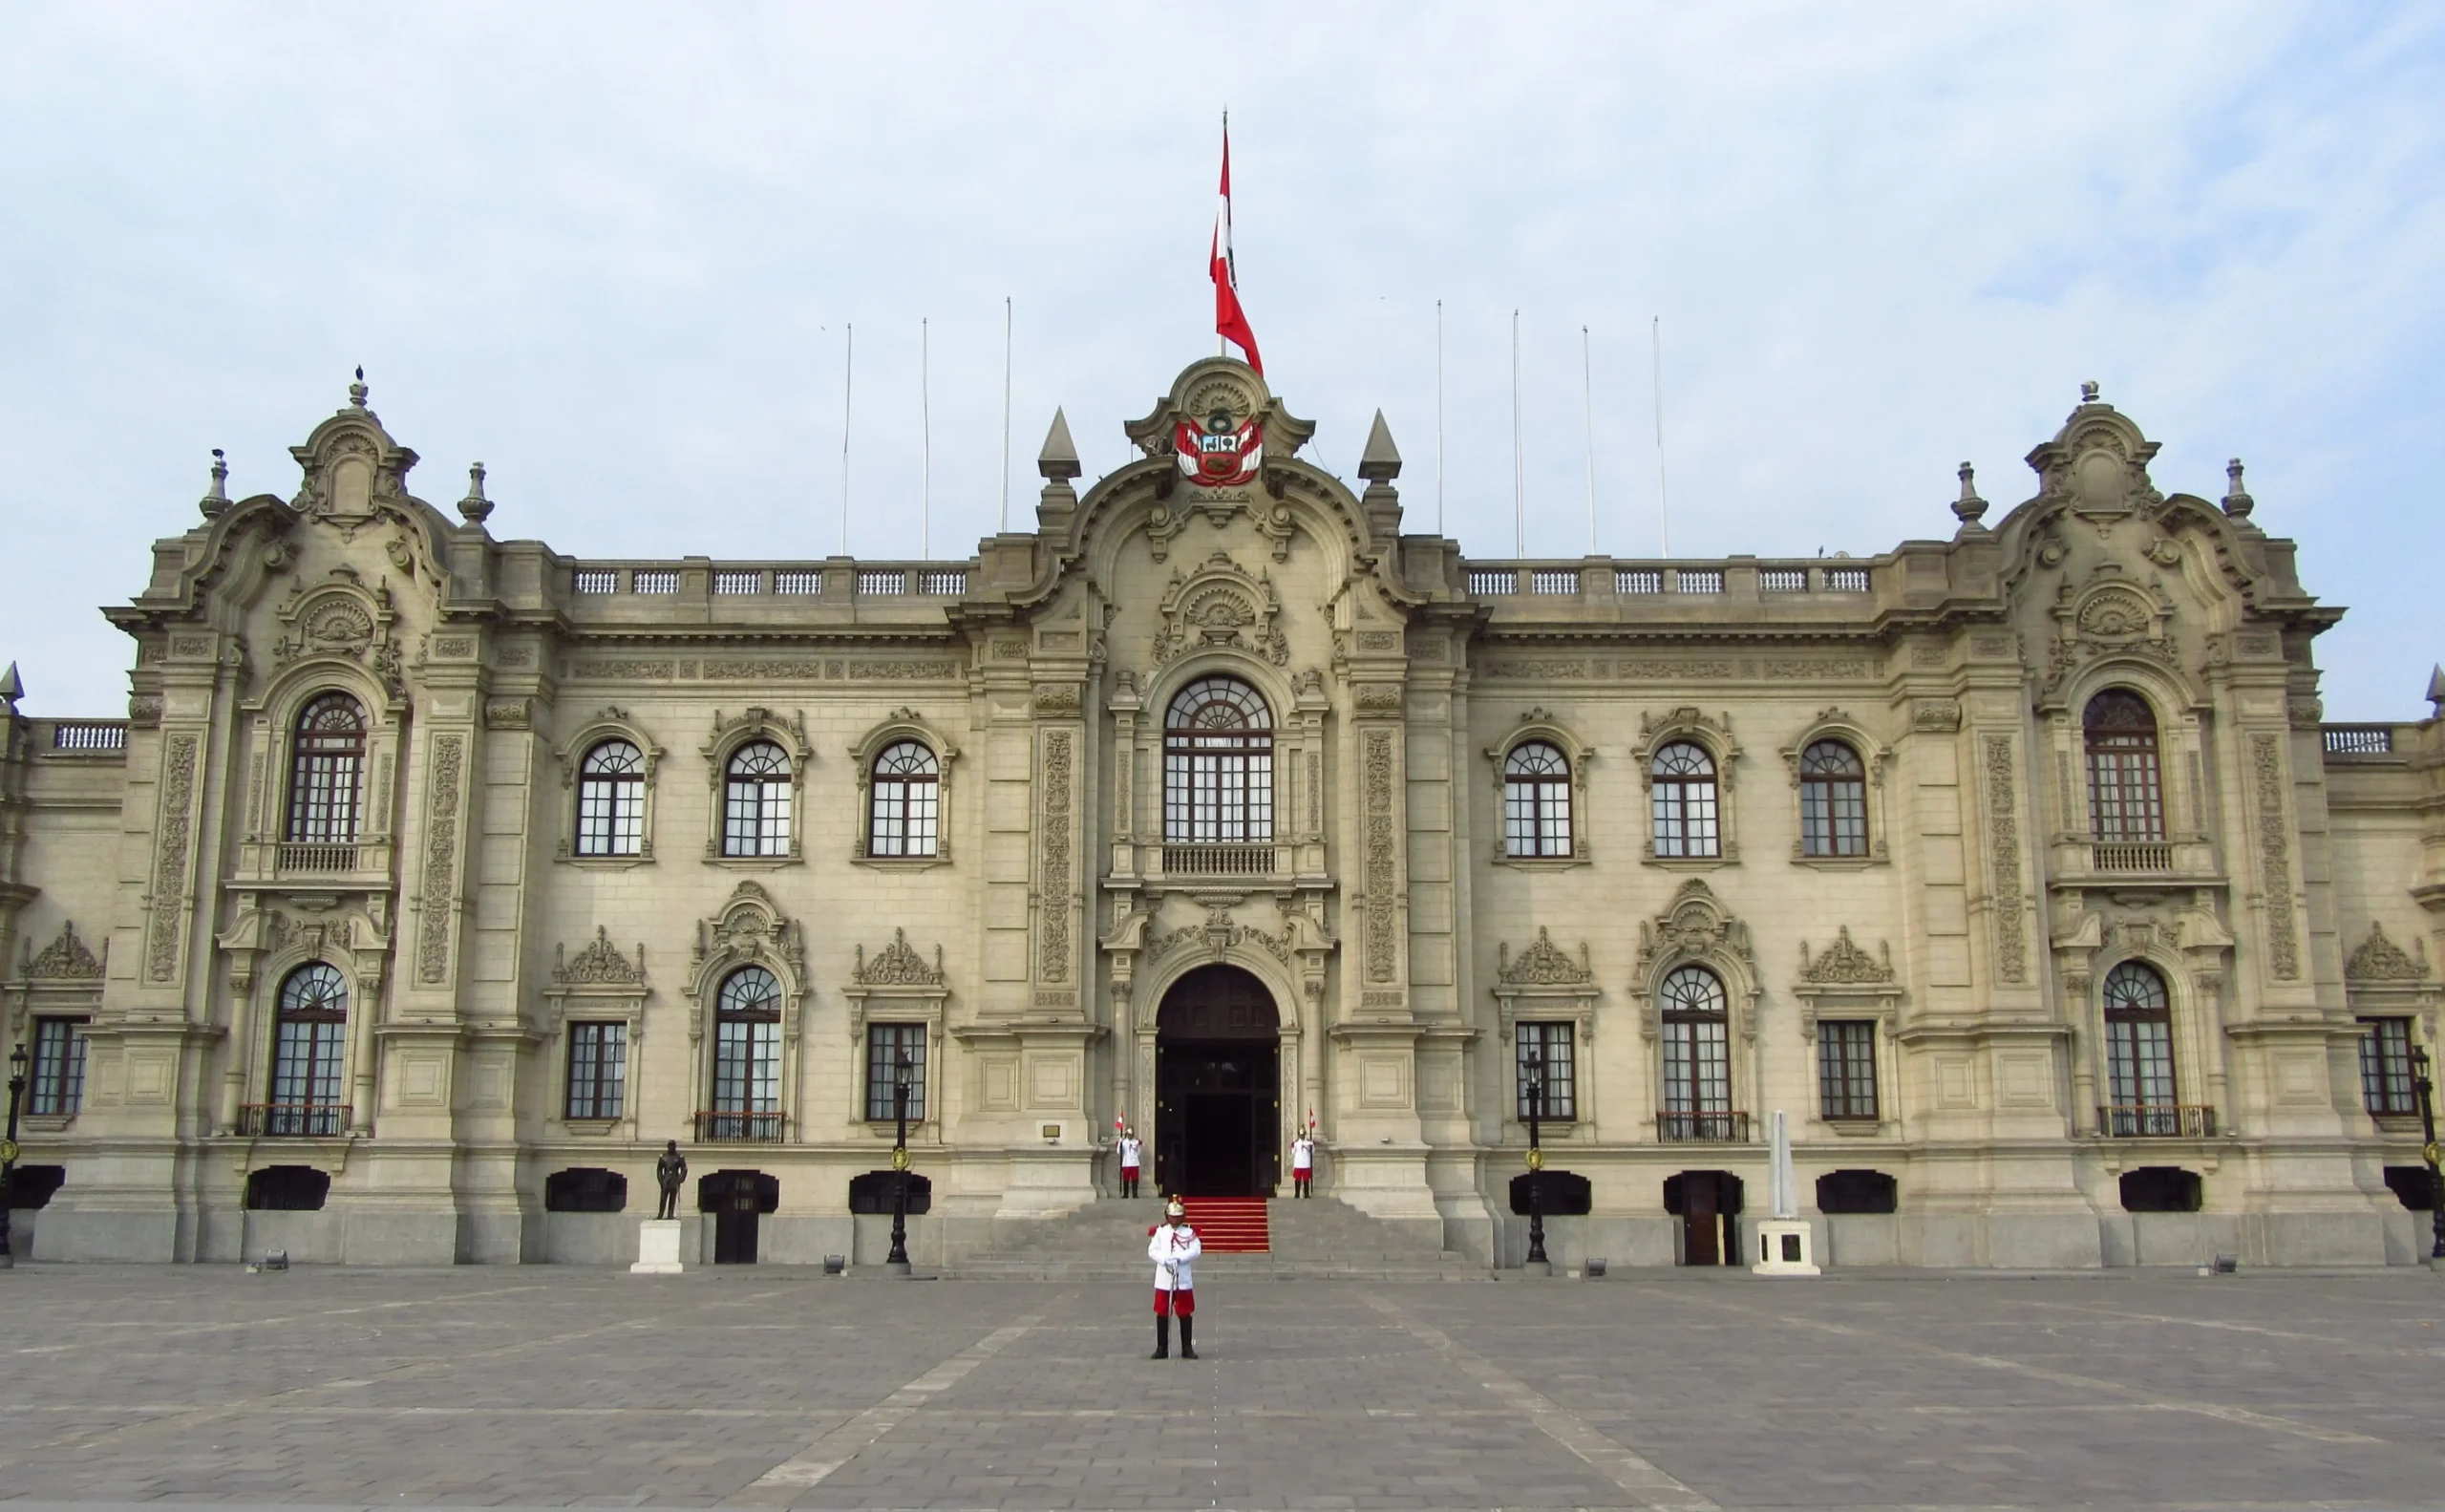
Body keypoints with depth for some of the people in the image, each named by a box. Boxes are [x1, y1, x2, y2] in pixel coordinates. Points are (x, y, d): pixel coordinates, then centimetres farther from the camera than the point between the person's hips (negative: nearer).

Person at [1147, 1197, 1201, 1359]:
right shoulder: (1160, 1231, 5)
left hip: (1183, 1279, 0)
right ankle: (1161, 1348, 10)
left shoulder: (1189, 1232, 4)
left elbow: (1196, 1250, -6)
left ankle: (1187, 1348, 11)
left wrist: (1179, 1258, -19)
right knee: (1162, 1314, 3)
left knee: (1185, 1314, 3)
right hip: (1163, 1279, 0)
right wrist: (1165, 1260, -19)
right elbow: (1152, 1250, -1)